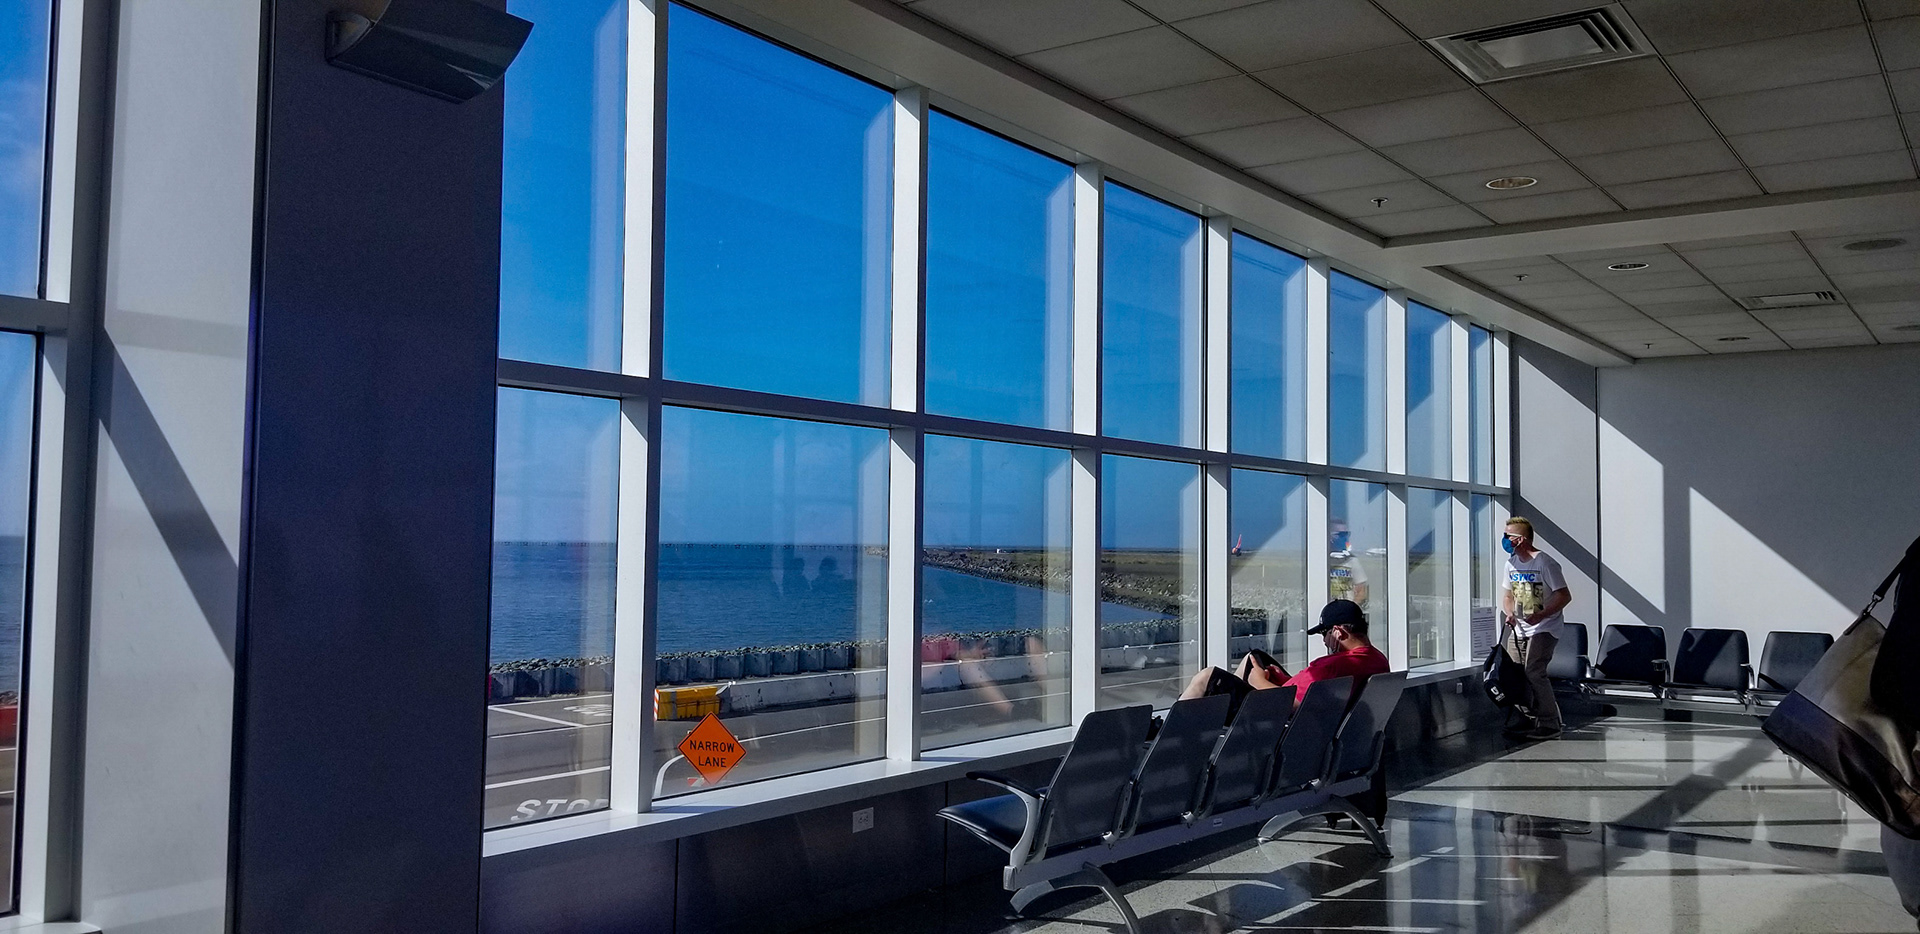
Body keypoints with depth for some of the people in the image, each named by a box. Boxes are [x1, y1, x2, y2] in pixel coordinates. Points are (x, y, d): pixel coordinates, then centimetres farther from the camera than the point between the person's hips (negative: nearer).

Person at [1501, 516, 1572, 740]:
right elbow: (1508, 596, 19)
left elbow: (1564, 596, -16)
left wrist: (1541, 615, -27)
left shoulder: (1544, 563, -14)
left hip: (1544, 628, -8)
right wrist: (1510, 613, -2)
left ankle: (1550, 723, -6)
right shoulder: (1512, 563, 9)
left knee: (1534, 671, -16)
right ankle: (1528, 719, 17)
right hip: (1519, 628, 8)